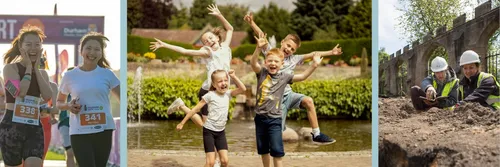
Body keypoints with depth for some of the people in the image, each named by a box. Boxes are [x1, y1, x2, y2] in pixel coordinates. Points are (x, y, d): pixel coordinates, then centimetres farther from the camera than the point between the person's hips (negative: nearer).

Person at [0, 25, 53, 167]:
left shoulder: (42, 73, 14)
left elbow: (48, 97, -4)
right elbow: (19, 92, -19)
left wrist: (36, 68, -2)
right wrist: (29, 67, -8)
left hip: (35, 128, 4)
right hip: (12, 126, -3)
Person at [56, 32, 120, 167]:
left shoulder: (107, 74, 4)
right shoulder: (70, 76, 4)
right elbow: (59, 102, 15)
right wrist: (68, 106, -7)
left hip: (103, 130, 2)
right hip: (79, 132, -1)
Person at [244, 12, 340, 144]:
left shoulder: (294, 59, 8)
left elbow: (313, 54, 7)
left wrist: (331, 52, 3)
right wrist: (251, 23, -25)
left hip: (288, 94, 3)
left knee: (308, 101, -22)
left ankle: (316, 135, -15)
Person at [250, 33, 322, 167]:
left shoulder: (284, 77, -1)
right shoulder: (262, 73, -4)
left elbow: (302, 76, -5)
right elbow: (253, 63, -22)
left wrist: (314, 66, -21)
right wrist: (258, 48, -40)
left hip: (275, 119, -1)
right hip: (260, 117, 1)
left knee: (277, 151, -5)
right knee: (263, 150, 14)